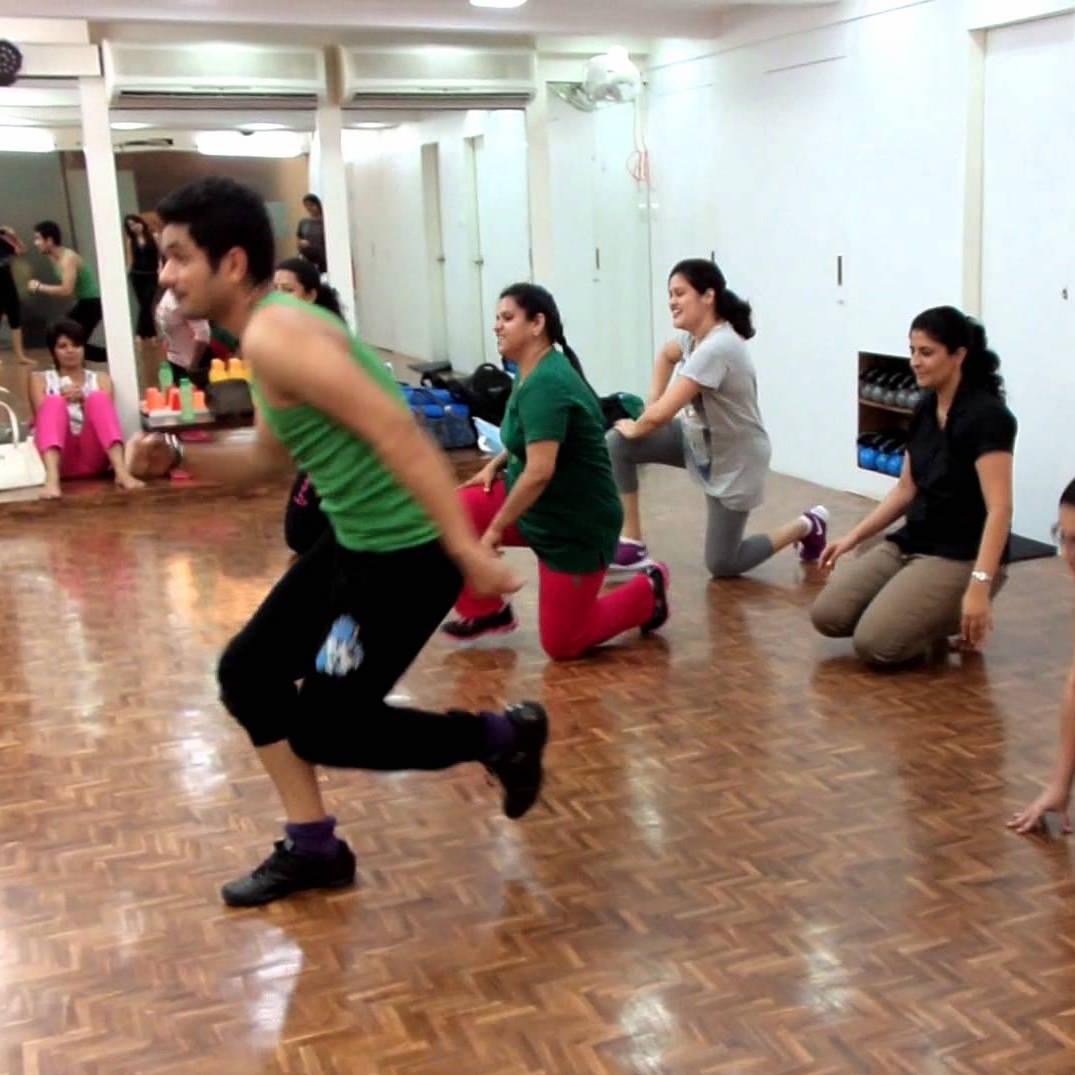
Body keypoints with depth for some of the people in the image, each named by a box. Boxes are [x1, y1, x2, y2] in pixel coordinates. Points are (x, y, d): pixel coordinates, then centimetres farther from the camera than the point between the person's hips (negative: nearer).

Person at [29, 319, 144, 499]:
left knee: (98, 398, -22)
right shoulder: (40, 380, 17)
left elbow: (103, 414, 3)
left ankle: (122, 471, -45)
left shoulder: (101, 379, 20)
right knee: (54, 402, -26)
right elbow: (44, 415, 1)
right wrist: (64, 401, -16)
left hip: (93, 458, 1)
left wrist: (84, 399, -14)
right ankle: (52, 478, -52)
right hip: (61, 457, 0)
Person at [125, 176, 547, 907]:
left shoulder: (275, 335, -21)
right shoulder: (272, 333, 12)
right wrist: (178, 458, 7)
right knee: (247, 673, 15)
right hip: (353, 541, 10)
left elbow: (395, 431, -28)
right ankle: (313, 850, 26)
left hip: (403, 552, -10)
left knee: (322, 730, 0)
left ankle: (505, 738, 16)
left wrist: (467, 548, -30)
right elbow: (268, 460, 23)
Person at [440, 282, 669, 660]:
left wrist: (496, 529, -24)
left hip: (576, 524, -9)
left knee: (561, 645, -1)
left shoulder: (545, 383, -26)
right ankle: (485, 611, 10)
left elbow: (540, 472, -31)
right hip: (535, 505, 9)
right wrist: (496, 463, 6)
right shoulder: (531, 373, 4)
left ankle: (646, 593, 18)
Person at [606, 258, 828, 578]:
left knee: (721, 566, 3)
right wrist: (651, 403, 6)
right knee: (617, 444, -12)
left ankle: (807, 527, 23)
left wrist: (635, 429, -13)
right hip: (697, 439, 8)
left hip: (734, 461, -8)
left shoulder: (716, 349, -34)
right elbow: (666, 355, 20)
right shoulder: (696, 334, -6)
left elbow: (660, 415, -36)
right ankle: (631, 544, -3)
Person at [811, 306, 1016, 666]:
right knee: (827, 616, -8)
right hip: (911, 544, 8)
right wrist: (854, 537, 8)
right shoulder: (925, 408, 7)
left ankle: (959, 619, 2)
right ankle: (931, 614, 11)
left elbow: (999, 508, -26)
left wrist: (979, 586, -35)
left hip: (961, 557, -8)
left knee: (874, 643, -24)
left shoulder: (986, 416, -19)